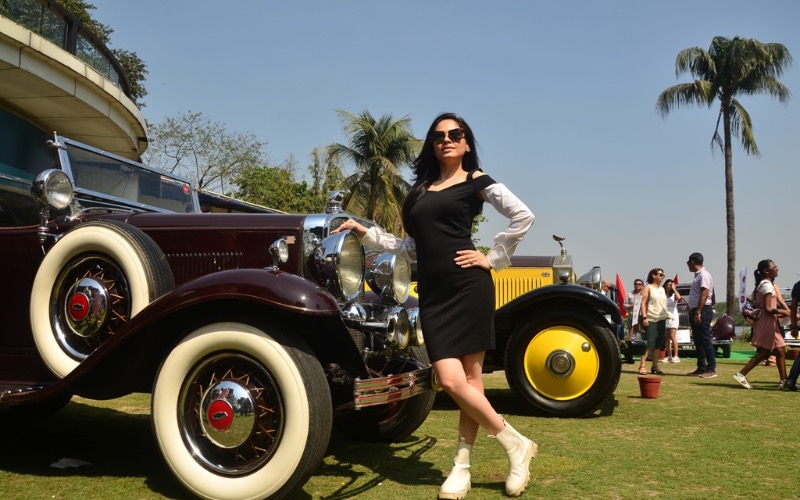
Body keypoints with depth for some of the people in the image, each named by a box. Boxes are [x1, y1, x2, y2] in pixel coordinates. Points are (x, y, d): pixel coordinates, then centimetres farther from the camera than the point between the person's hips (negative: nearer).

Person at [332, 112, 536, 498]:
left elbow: (523, 216, -4)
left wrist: (493, 259, -4)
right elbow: (412, 247, 20)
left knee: (468, 378, -6)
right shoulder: (420, 189, 19)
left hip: (468, 286, -4)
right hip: (433, 293, 4)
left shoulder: (476, 181, 4)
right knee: (451, 380, -7)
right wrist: (366, 233, 15)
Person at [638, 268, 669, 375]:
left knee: (658, 344, 6)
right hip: (651, 319, -7)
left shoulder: (662, 289, 19)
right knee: (648, 343, -12)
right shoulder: (648, 288, -1)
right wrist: (644, 317, -18)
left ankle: (655, 366, 11)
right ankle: (642, 366, -11)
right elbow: (643, 303, -8)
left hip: (662, 319, 7)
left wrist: (667, 314, 13)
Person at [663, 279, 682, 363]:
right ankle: (669, 356, 9)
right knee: (667, 337, 5)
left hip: (673, 317, -4)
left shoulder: (674, 295, 1)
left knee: (672, 336, -13)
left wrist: (674, 289, -13)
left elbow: (679, 297, -22)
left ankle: (676, 356, -15)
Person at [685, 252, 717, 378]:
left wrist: (698, 312, -25)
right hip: (695, 312, 10)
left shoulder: (704, 275, -13)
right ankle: (701, 368, 17)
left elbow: (704, 294, -21)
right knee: (698, 341, 12)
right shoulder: (698, 275, 17)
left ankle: (711, 369, -6)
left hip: (703, 311, -10)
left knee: (705, 341, -9)